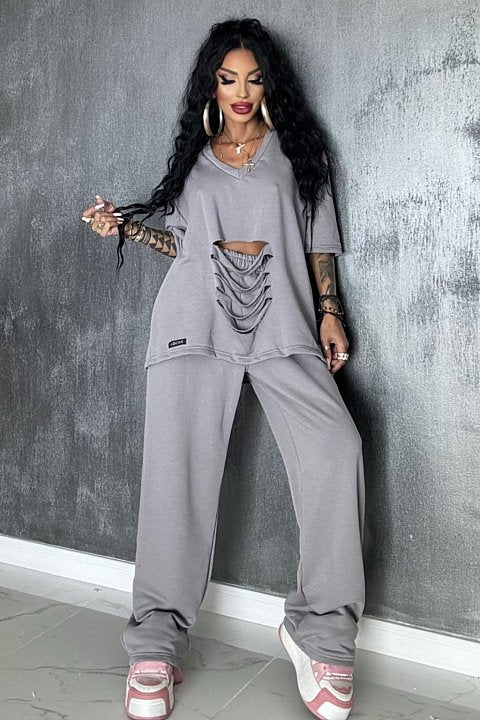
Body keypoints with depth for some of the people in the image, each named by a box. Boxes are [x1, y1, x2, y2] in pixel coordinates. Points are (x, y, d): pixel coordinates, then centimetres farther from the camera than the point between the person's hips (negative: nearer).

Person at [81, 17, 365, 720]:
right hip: (197, 317, 1)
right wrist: (127, 226, 10)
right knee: (177, 464, -12)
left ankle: (320, 634, -10)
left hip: (280, 317, -1)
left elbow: (318, 239, 14)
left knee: (335, 446, -22)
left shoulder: (297, 147, 18)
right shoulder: (195, 154, 22)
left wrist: (329, 311, 2)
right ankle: (156, 648, -2)